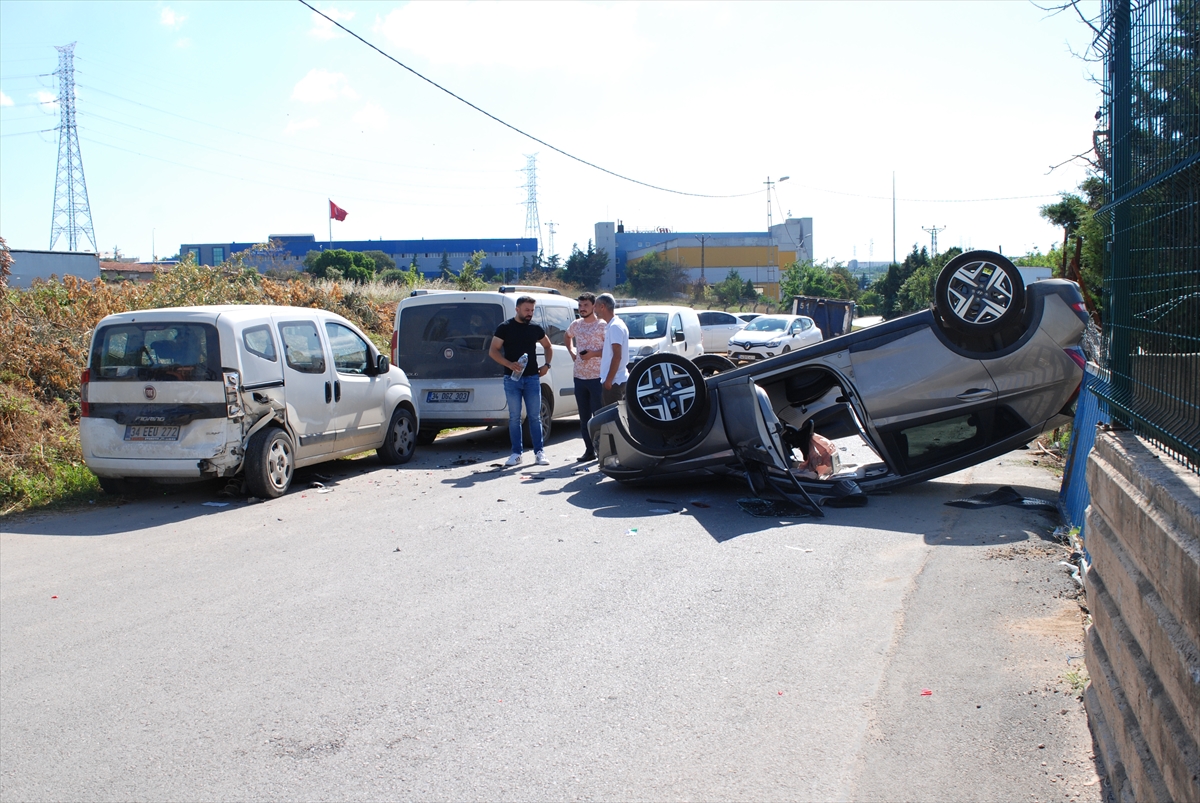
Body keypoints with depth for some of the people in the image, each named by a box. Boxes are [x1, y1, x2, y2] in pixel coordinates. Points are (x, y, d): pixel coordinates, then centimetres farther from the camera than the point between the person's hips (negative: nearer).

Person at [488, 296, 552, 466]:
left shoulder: (535, 329, 8)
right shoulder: (505, 328, -1)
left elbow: (547, 346, 24)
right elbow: (493, 351, -3)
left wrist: (547, 365, 9)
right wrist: (509, 364, -17)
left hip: (532, 378, 2)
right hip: (512, 378, -2)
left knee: (535, 417, 2)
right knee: (514, 417, 2)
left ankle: (539, 452, 7)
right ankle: (516, 453, 8)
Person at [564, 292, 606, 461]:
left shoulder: (602, 325, -8)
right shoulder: (575, 324, 9)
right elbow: (568, 337, 30)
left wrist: (594, 354, -19)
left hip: (597, 377, -6)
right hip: (579, 376, 6)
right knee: (584, 417, 10)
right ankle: (589, 450, 18)